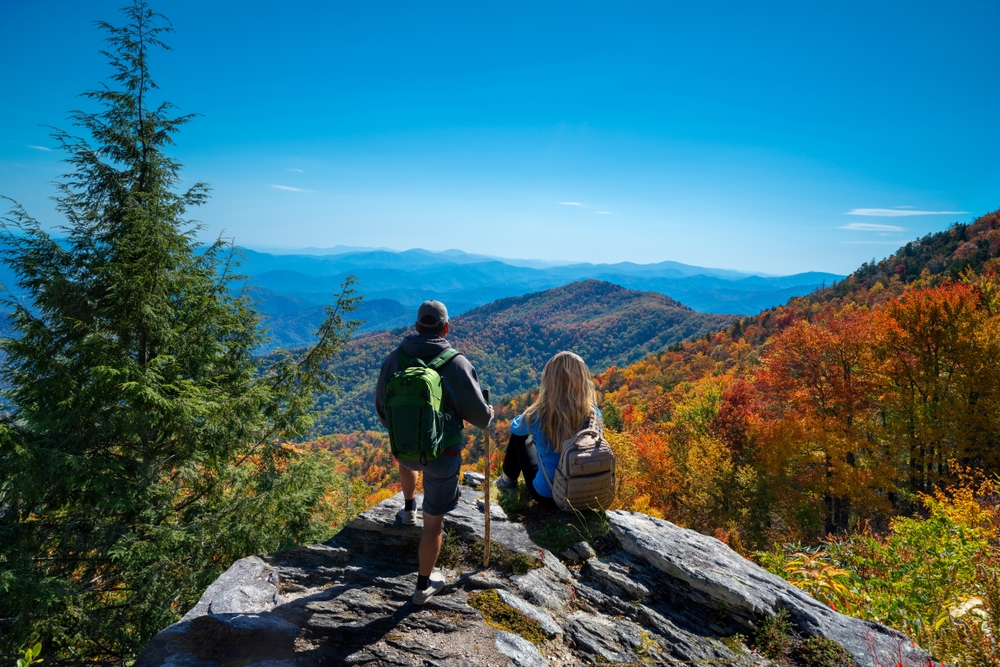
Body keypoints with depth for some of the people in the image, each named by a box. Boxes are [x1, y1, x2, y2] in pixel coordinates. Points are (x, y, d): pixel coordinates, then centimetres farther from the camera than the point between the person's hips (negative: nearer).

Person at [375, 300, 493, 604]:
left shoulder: (394, 358, -6)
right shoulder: (457, 364, -17)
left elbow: (381, 408, 6)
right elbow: (479, 414, -11)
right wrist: (489, 415, 13)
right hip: (442, 454, -3)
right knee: (433, 522, 12)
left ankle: (408, 510, 52)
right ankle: (424, 586, 25)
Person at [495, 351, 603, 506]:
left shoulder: (537, 417, -23)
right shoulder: (595, 416, -17)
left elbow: (515, 426, 1)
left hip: (547, 496, -3)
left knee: (518, 434, 18)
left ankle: (508, 480, 39)